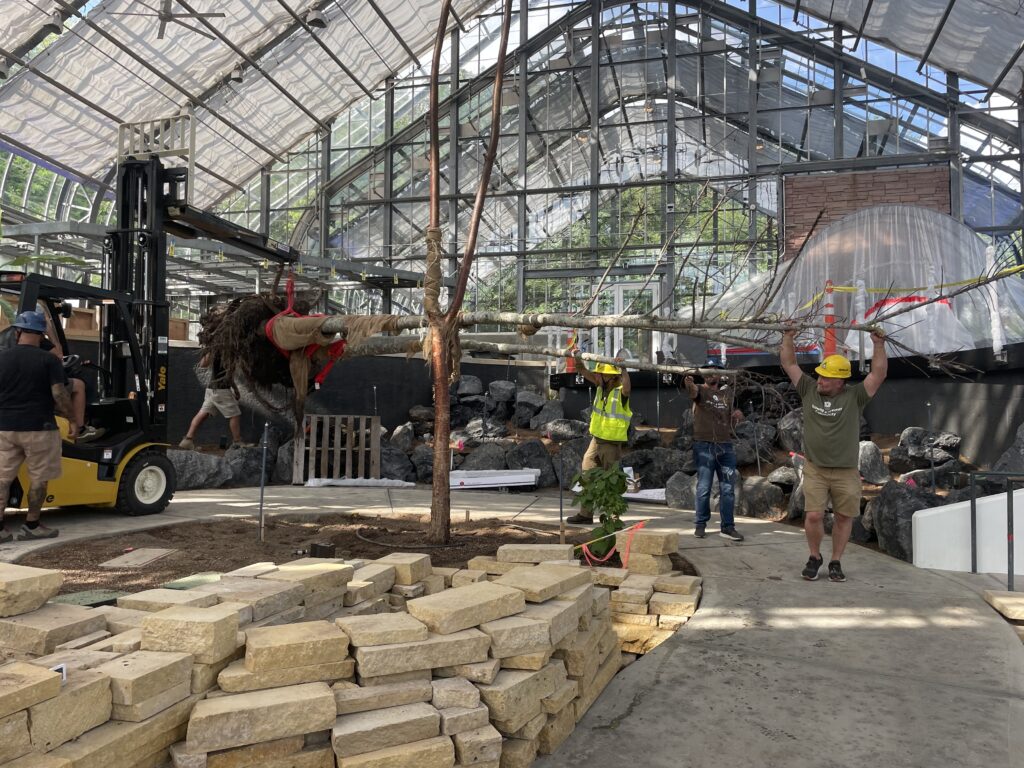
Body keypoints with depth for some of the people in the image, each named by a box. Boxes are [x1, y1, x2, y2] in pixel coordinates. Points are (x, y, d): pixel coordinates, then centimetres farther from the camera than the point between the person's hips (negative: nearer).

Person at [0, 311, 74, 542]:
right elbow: (59, 396, -13)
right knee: (38, 478, 7)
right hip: (38, 428, -4)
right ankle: (31, 526, 13)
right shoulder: (48, 360, -9)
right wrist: (72, 418, 2)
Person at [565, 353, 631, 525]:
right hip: (597, 439, 7)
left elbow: (627, 389, -44)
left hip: (612, 443, -7)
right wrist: (578, 358, -16)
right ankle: (585, 514, 19)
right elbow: (583, 371, 1)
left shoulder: (620, 392, -19)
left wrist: (623, 369, -54)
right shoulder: (602, 386, 1)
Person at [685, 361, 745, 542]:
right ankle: (701, 524, 14)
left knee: (728, 488, 4)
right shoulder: (700, 390, -2)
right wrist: (689, 384, -52)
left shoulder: (729, 392, 11)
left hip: (726, 446, 4)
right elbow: (693, 392, -28)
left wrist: (738, 415, -3)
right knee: (703, 488, 2)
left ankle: (727, 526, 11)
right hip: (704, 446, -4)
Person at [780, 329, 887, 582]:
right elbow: (789, 364, 4)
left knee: (843, 517, 8)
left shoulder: (854, 397, -3)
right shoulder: (809, 390, 2)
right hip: (815, 469, 0)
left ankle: (836, 562, 25)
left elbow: (879, 374, -10)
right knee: (813, 516, -6)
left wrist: (879, 346, -16)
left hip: (846, 472, 0)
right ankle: (814, 557, 18)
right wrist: (788, 339, -2)